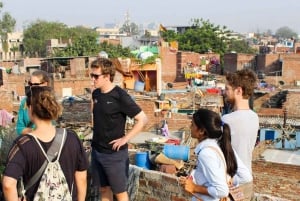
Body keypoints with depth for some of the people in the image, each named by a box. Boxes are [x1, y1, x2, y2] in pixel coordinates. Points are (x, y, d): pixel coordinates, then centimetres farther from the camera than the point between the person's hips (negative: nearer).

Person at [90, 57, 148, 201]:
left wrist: (125, 139, -17)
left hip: (114, 153, -7)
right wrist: (96, 135, 9)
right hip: (96, 151, 7)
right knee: (104, 189, 17)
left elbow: (142, 119, -18)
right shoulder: (95, 94, 4)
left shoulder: (120, 96, -17)